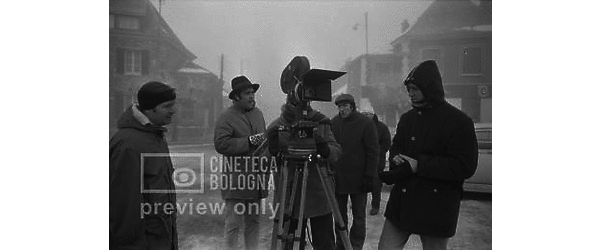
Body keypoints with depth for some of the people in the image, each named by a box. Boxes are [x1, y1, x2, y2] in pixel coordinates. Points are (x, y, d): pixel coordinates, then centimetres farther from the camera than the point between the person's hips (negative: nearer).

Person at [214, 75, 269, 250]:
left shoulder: (258, 113, 14)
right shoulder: (226, 117, -9)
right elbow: (221, 144, -21)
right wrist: (248, 141, -21)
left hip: (256, 179, 7)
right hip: (236, 180, -6)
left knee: (253, 222, 15)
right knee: (234, 224, 1)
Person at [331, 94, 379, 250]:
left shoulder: (366, 123, -7)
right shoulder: (334, 122, 5)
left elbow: (373, 152, -7)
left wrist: (369, 177, -13)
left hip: (358, 179, -3)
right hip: (337, 178, 4)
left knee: (359, 217, 8)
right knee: (339, 215, 12)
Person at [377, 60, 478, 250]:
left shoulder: (459, 122, -12)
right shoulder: (407, 118, 10)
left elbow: (465, 167, -18)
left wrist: (419, 166, -23)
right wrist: (396, 159, -7)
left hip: (435, 207, -5)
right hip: (402, 201, 6)